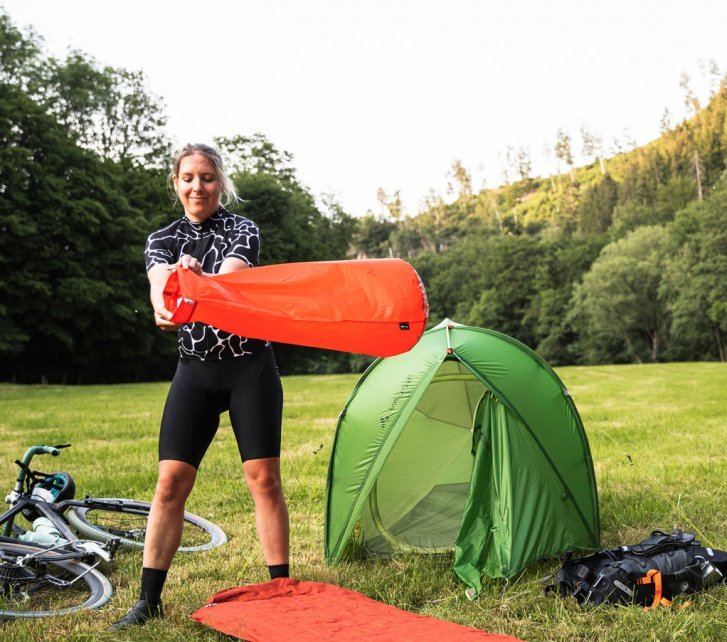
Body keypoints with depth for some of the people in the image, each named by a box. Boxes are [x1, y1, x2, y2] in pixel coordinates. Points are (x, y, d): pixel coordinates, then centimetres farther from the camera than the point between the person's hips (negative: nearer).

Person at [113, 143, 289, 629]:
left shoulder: (243, 230, -2)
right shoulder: (162, 239, 7)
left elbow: (228, 281, -23)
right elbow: (160, 284, -16)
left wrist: (198, 282, -47)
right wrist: (166, 304, -41)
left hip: (251, 366, -2)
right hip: (196, 370, 3)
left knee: (264, 478, -4)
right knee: (172, 481, -2)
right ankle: (149, 599, 7)